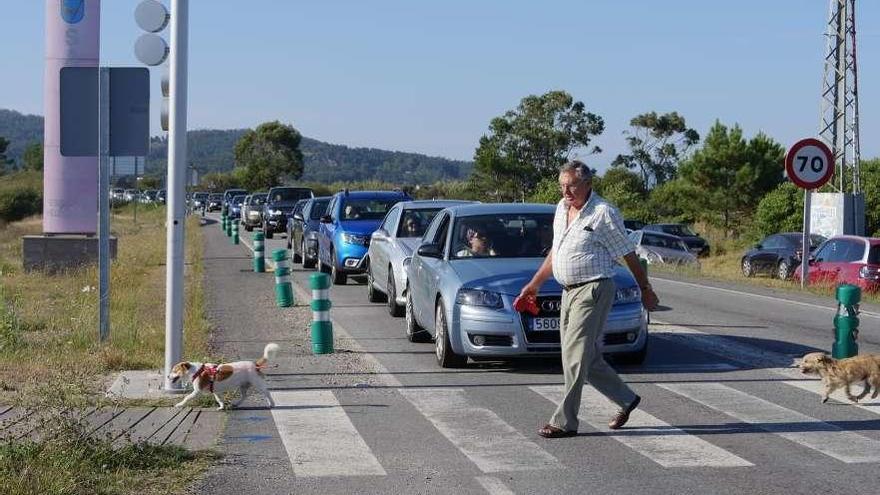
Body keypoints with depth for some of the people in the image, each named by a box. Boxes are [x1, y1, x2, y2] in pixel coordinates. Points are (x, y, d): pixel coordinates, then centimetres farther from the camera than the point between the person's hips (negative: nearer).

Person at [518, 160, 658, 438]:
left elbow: (629, 255, -4)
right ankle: (626, 399, 28)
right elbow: (556, 251, 23)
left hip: (593, 290, -8)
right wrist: (535, 284, 23)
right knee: (588, 358, 11)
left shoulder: (604, 213, -11)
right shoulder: (562, 209, 12)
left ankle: (564, 422, -6)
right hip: (569, 291, 8)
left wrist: (645, 289, 1)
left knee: (576, 357, -9)